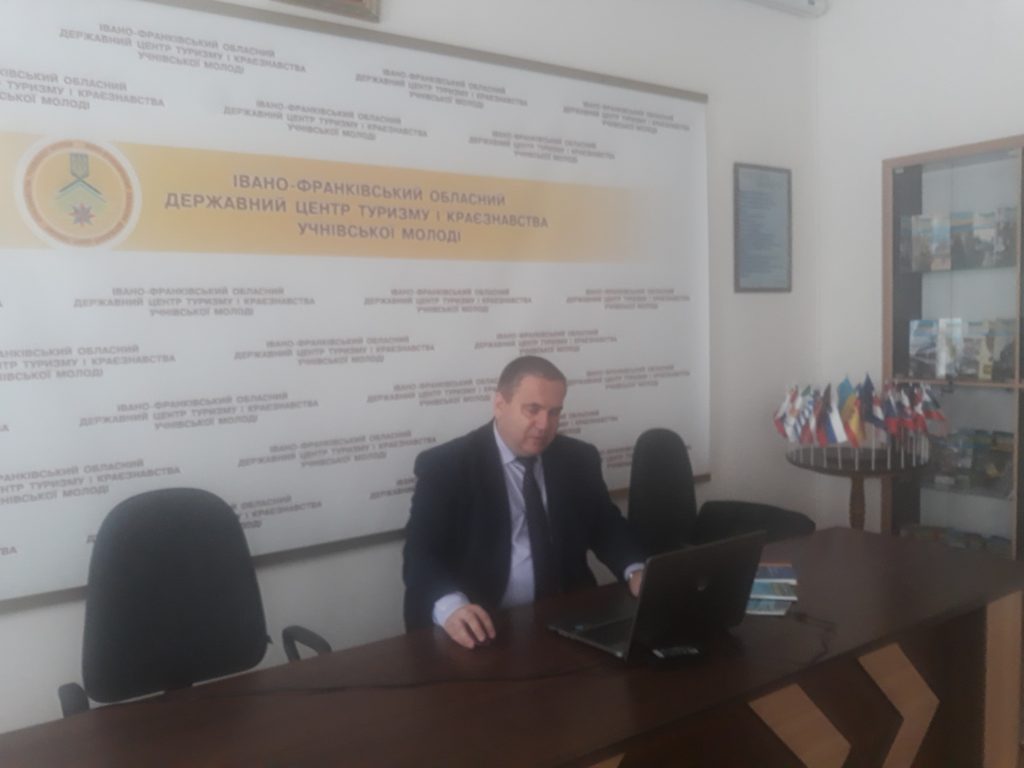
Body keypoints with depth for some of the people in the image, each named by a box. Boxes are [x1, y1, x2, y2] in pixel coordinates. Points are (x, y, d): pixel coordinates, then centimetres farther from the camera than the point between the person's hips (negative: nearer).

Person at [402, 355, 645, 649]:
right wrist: (451, 606, -29)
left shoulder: (578, 459, 9)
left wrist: (635, 571, -4)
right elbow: (420, 553, -10)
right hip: (483, 627, -3)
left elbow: (607, 527, 16)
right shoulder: (445, 465, -4)